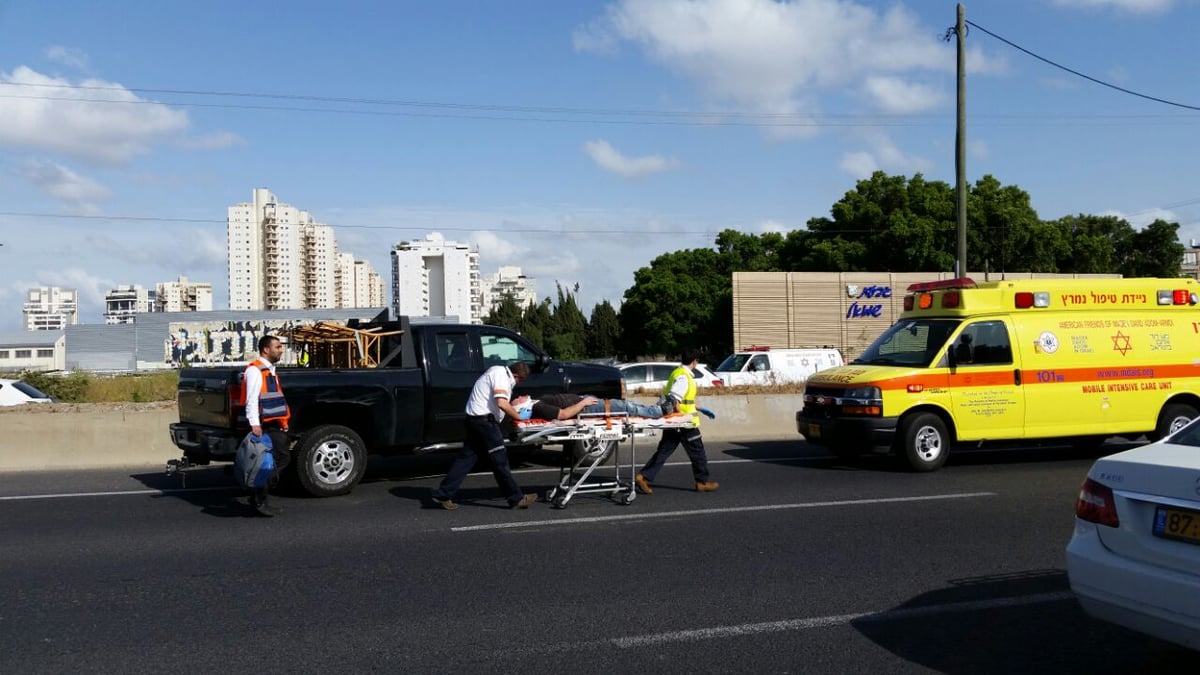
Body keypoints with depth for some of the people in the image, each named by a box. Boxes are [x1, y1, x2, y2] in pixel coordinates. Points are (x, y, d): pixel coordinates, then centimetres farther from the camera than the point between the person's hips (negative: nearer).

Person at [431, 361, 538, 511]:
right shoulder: (501, 375, -16)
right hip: (485, 420, -10)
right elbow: (501, 403, -26)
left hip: (475, 419, 10)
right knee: (499, 461, -1)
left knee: (467, 457, 10)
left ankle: (443, 495, 9)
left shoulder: (500, 371, 16)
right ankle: (516, 499, 7)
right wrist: (517, 416, -16)